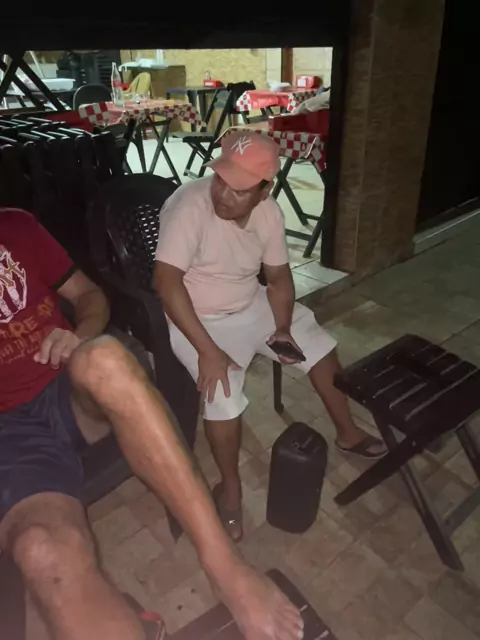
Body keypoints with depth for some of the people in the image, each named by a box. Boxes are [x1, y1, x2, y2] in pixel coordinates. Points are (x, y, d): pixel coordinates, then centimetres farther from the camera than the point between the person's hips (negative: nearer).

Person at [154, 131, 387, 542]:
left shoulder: (269, 212, -8)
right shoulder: (189, 207, -26)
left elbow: (279, 276, 2)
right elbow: (167, 282, -31)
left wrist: (283, 328, -12)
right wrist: (207, 350, -34)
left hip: (253, 306, 7)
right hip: (199, 319, -6)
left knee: (321, 347, 7)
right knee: (224, 396, -27)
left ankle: (347, 433, 29)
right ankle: (231, 486, 2)